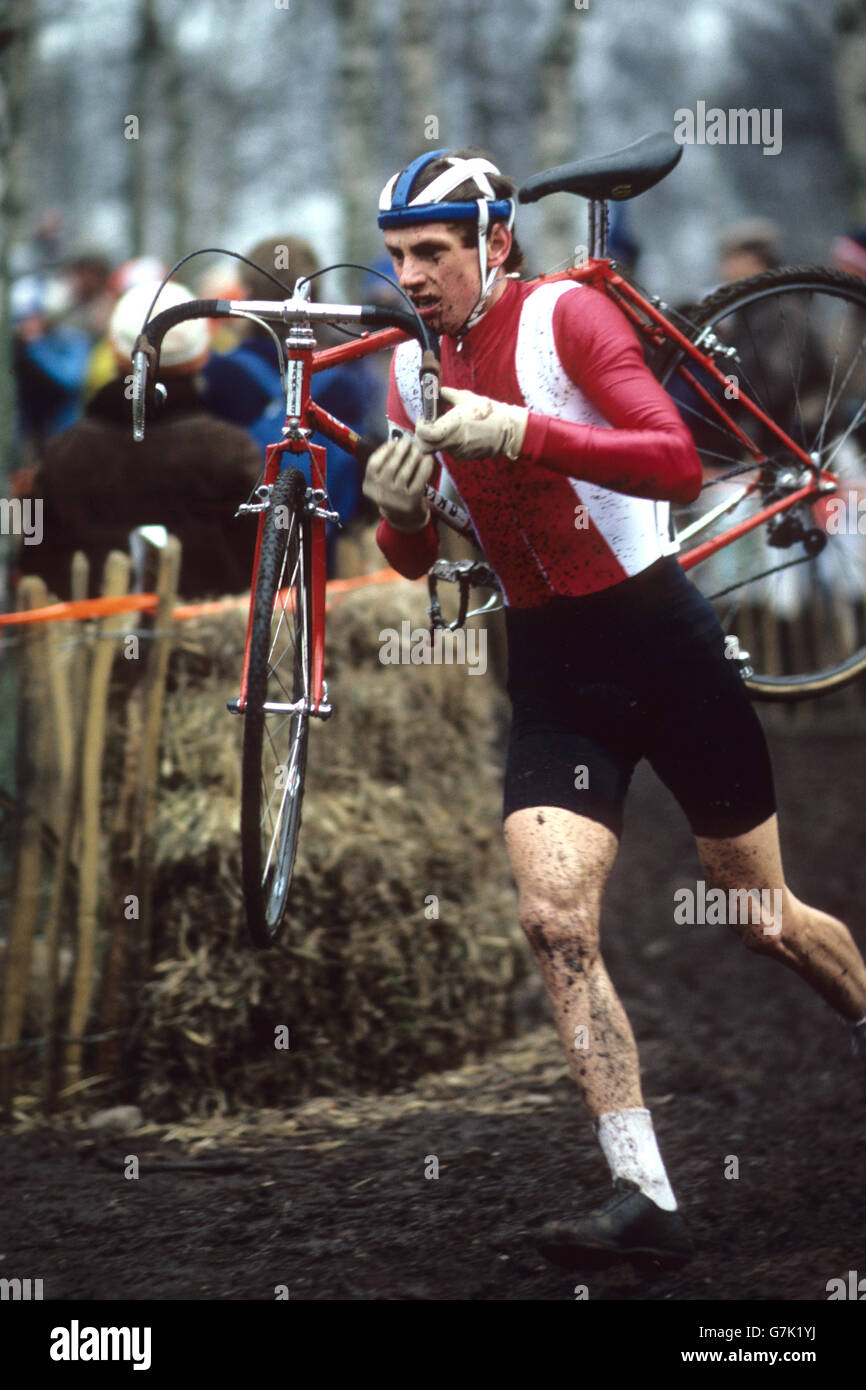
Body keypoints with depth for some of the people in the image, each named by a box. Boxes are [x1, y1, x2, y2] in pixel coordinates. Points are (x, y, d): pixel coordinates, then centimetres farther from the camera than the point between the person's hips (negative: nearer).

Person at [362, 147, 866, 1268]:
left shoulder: (563, 315, -13)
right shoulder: (415, 365, 5)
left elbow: (678, 462, -26)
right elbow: (414, 562, 10)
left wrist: (520, 432, -37)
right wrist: (399, 507, -14)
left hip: (659, 642, -4)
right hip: (549, 670, 4)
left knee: (761, 918, 8)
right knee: (554, 924, -14)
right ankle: (645, 1197, -13)